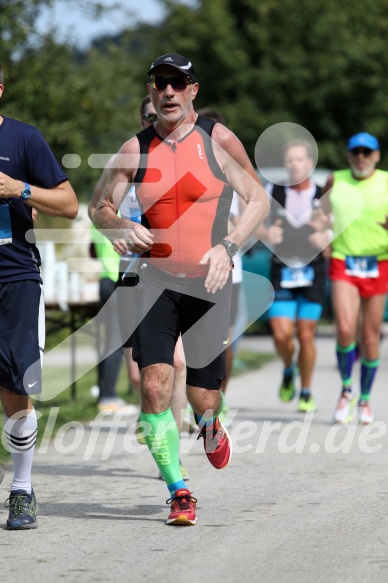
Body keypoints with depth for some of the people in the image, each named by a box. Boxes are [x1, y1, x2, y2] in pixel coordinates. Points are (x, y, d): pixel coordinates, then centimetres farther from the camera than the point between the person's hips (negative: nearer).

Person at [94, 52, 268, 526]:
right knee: (155, 385, -16)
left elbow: (258, 199, 0)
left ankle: (209, 424, 42)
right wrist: (123, 227, -11)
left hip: (208, 282, -1)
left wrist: (228, 247, -15)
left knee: (202, 399, 2)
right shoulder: (136, 149, 4)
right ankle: (178, 493, -6)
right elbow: (101, 209, 13)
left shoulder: (217, 140, -2)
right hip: (156, 278, 1)